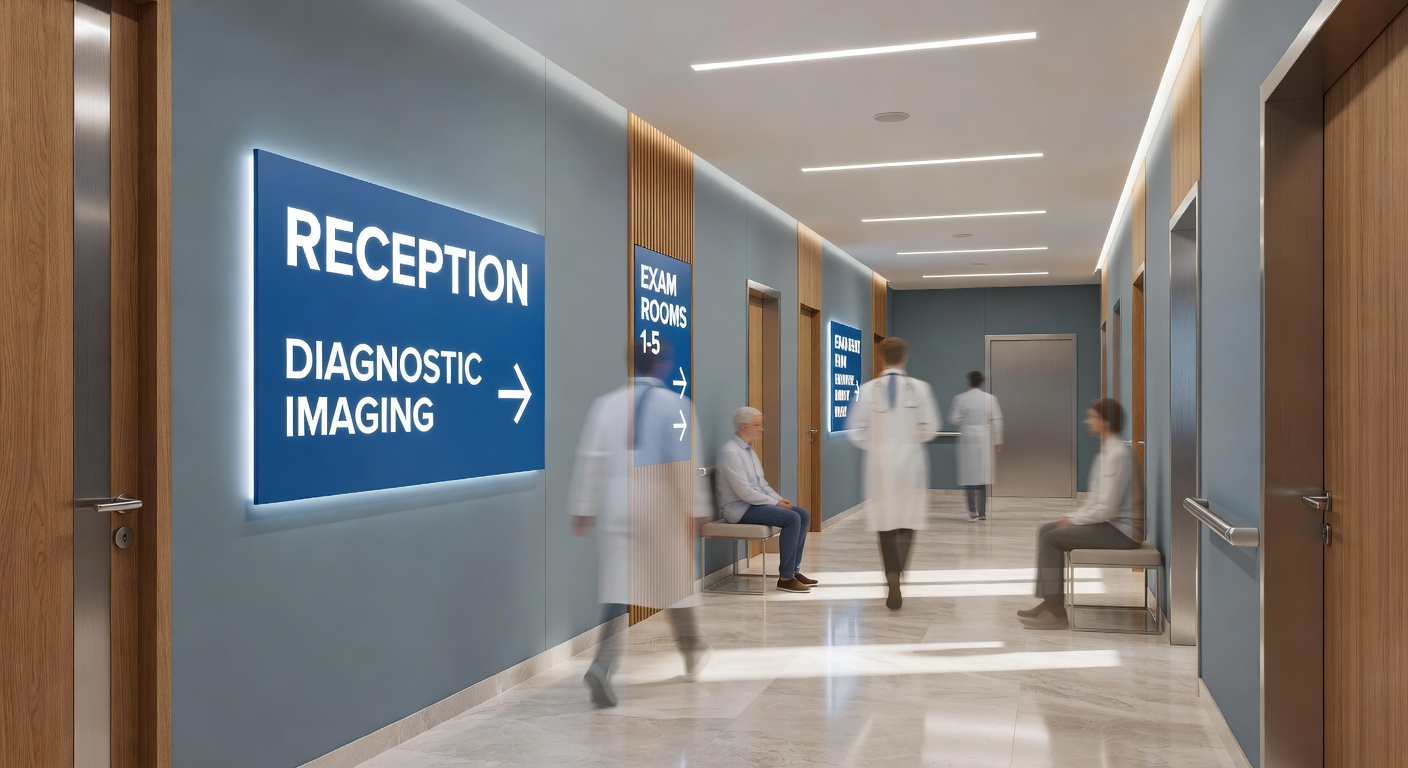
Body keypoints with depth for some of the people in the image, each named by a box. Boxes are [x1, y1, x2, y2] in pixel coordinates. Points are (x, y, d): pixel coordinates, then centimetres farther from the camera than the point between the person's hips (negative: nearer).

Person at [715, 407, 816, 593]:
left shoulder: (748, 449, 13)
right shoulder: (730, 453, -19)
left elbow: (761, 483, 18)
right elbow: (744, 492, -23)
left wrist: (780, 499, 2)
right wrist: (775, 503, -17)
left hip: (755, 502, 10)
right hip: (740, 508, -10)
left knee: (804, 515, 0)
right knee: (792, 518, -23)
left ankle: (793, 570, 4)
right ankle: (785, 578, -16)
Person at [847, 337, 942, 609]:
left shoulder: (869, 389, -6)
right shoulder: (919, 388, -7)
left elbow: (855, 429, -5)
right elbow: (930, 428, -5)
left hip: (880, 461, 1)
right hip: (910, 461, -1)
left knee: (885, 520, 10)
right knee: (908, 519, 8)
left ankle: (892, 578, 7)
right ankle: (896, 573, -12)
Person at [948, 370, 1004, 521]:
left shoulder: (960, 399, -5)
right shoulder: (990, 398, -1)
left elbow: (954, 419, -7)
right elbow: (997, 421, -1)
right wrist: (997, 441, 5)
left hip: (967, 439, -1)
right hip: (984, 440, 2)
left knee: (969, 475, 3)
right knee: (982, 474, 10)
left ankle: (973, 511, -6)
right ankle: (982, 512, 14)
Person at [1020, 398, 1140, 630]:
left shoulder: (1117, 454, -20)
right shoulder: (1107, 450, 11)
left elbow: (1107, 508, -24)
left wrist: (1073, 520, -12)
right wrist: (1074, 517, 5)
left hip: (1120, 530, -10)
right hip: (1108, 522, 10)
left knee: (1052, 538, -15)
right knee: (1046, 530, 6)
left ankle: (1057, 611, -8)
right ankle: (1049, 602, 8)